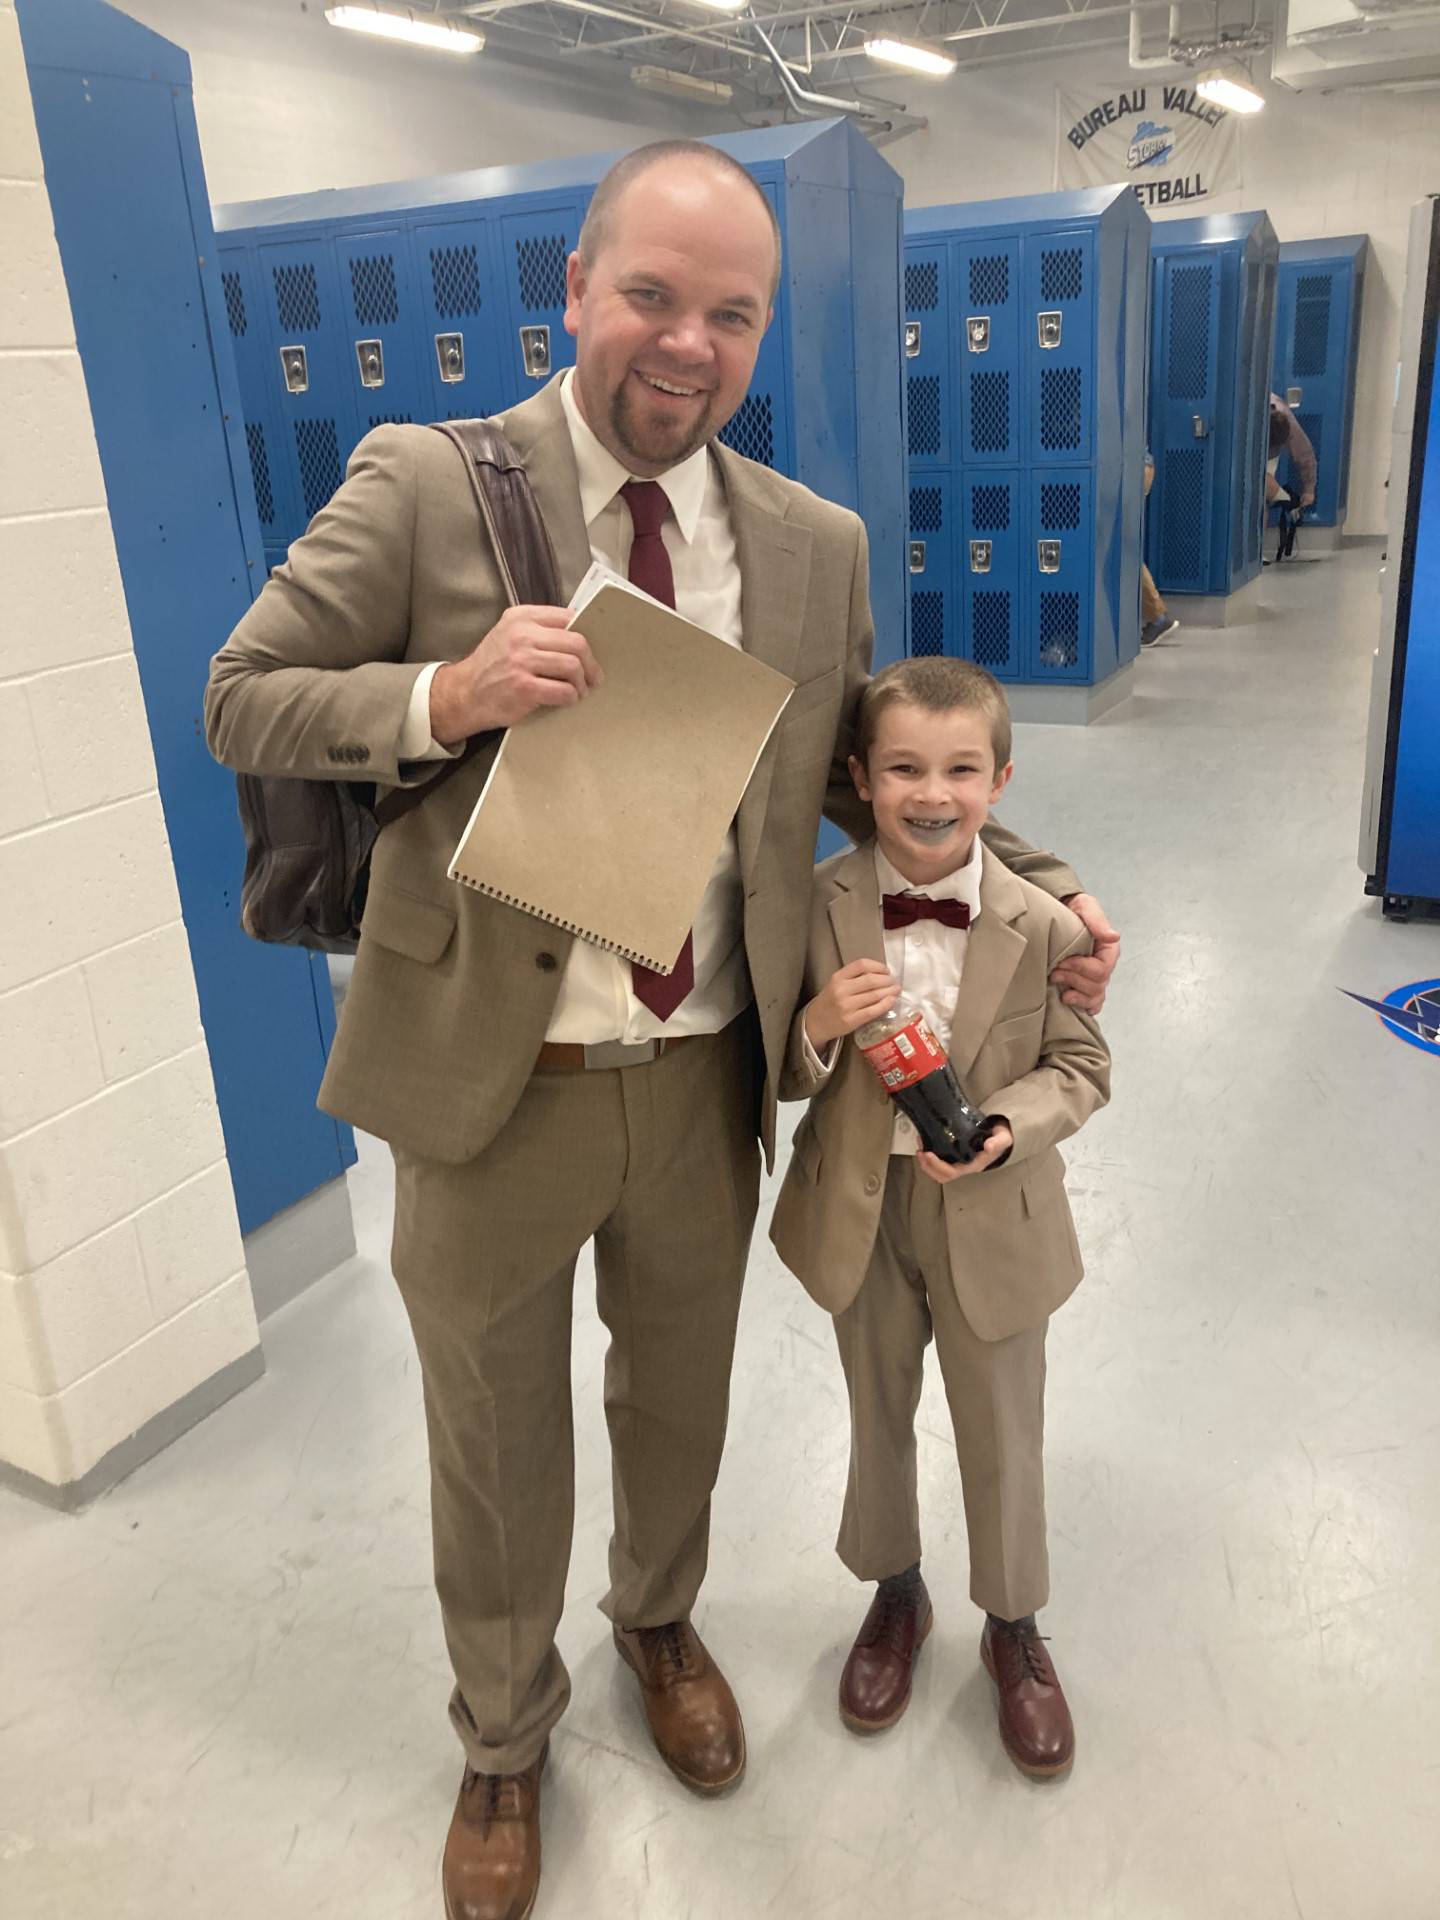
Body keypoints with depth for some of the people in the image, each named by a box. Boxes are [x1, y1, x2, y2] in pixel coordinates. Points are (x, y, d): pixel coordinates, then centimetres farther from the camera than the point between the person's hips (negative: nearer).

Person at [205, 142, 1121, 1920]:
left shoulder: (817, 546, 2)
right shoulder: (423, 484, -9)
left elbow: (865, 776, 13)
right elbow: (241, 699, -6)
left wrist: (1043, 888, 4)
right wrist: (448, 694, -24)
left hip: (706, 1081, 3)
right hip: (491, 1081, -2)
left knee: (680, 1398, 25)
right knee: (496, 1435, 18)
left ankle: (659, 1621, 58)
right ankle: (503, 1732, 48)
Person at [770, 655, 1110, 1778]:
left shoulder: (1042, 925, -15)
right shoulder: (815, 908, -13)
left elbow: (1080, 1068, -5)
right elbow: (778, 1081, -6)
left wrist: (1004, 1129, -23)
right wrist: (816, 1027, -28)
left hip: (990, 1214, -1)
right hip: (860, 1211, 1)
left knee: (1003, 1432, 16)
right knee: (878, 1415, 22)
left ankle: (1014, 1627, 43)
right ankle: (894, 1597, 49)